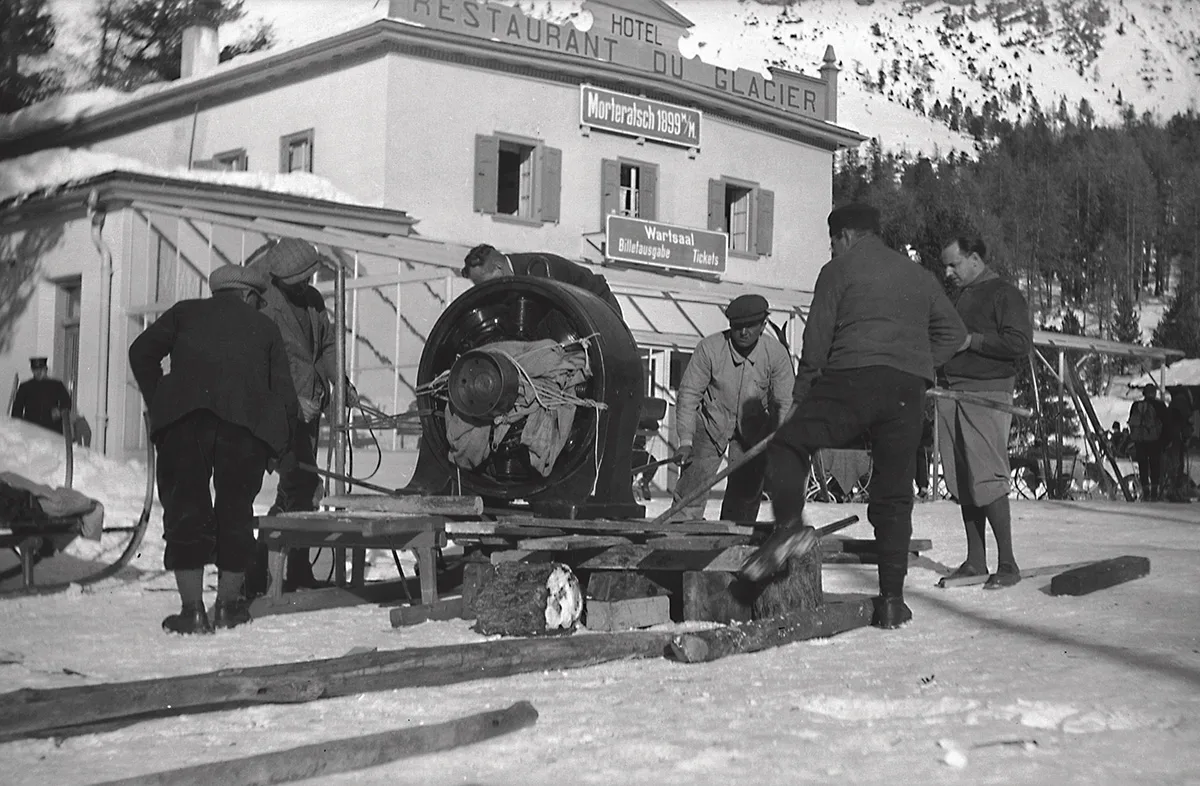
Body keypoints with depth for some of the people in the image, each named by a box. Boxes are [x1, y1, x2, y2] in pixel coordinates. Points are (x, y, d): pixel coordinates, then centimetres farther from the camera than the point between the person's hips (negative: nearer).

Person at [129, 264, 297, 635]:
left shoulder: (185, 312, 25)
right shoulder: (264, 327, 25)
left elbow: (141, 352, 13)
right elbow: (285, 393, 18)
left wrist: (157, 404, 17)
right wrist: (280, 448, 24)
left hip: (185, 416, -1)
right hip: (249, 422, 1)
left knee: (184, 507, 5)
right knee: (236, 508, 13)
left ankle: (192, 609, 2)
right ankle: (229, 603, 22)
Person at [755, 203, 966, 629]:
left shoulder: (838, 270, 8)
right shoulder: (919, 275, 23)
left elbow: (816, 341, 2)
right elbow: (953, 331, 21)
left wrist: (801, 394, 10)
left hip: (854, 378, -5)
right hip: (909, 391, 5)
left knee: (788, 444, 5)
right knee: (894, 495, 7)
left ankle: (790, 525, -21)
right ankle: (892, 599, 6)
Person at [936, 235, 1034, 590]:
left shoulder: (1005, 295, -3)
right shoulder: (958, 296, 22)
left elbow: (1020, 344, -14)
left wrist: (971, 341, -14)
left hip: (987, 394, -8)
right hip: (951, 391, 8)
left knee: (987, 479, -11)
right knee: (962, 481, 8)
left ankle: (1007, 563, -5)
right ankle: (975, 561, 14)